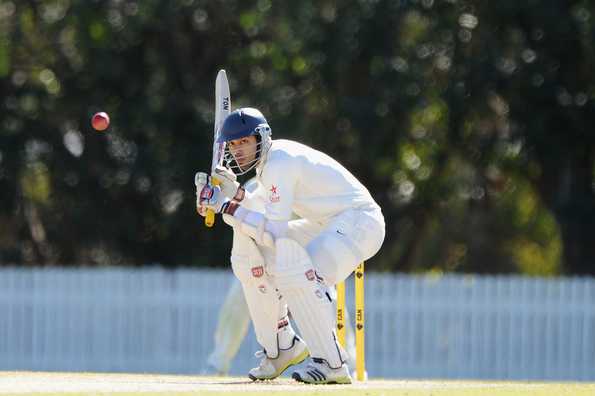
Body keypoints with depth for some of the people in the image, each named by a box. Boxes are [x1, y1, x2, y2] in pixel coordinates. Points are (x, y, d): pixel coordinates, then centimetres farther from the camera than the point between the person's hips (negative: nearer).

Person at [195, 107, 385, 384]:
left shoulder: (279, 162, -21)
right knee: (249, 250, 6)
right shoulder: (265, 161, 8)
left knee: (294, 271, -32)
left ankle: (332, 363, -24)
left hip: (359, 221, -10)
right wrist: (235, 194, -1)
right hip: (325, 224, 10)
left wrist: (227, 207, -19)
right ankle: (281, 348, 13)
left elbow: (274, 232, -24)